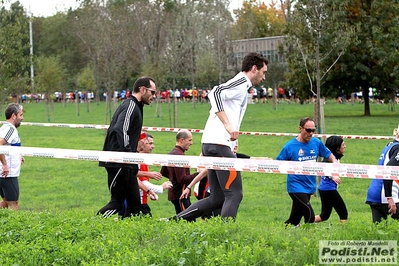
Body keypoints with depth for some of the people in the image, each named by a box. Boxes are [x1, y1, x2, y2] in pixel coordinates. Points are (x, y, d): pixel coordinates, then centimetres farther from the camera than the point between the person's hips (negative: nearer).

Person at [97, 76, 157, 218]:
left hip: (126, 165, 10)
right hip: (119, 163, -10)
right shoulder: (130, 105, -11)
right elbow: (120, 131, -25)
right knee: (117, 202, -9)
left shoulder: (135, 106, 20)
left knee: (135, 202, 10)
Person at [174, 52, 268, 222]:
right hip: (219, 144, -10)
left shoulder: (240, 85, 25)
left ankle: (175, 221, 7)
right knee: (234, 194, -9)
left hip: (210, 144, 10)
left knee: (218, 198, 10)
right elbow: (215, 93, -21)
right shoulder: (241, 82, -4)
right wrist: (228, 125, -26)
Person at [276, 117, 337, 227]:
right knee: (310, 216, -17)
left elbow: (329, 155, 15)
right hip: (296, 186, -5)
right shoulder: (290, 146, -8)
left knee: (295, 218, 11)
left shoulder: (316, 143, 3)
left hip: (310, 186, 5)